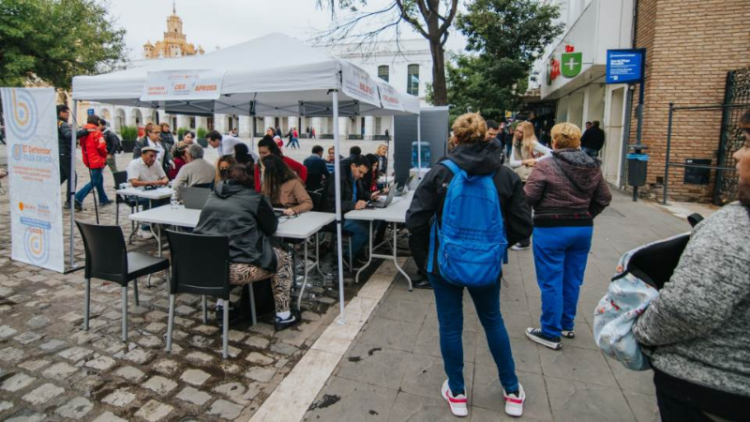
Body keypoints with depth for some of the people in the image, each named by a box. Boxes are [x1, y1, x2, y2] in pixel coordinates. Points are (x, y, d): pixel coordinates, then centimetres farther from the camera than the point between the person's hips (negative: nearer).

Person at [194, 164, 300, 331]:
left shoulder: (214, 195, 15)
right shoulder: (254, 198, 0)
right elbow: (271, 227, 10)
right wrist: (255, 221, 30)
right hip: (237, 269, -6)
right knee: (283, 258, 17)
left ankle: (221, 305, 31)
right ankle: (283, 316, 20)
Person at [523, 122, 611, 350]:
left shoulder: (546, 165, -14)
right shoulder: (592, 166, 4)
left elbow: (528, 196, -14)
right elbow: (604, 198, 8)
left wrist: (543, 210, 6)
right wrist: (586, 215, 14)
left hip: (551, 229, -6)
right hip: (583, 229, 6)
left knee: (551, 283, 3)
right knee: (572, 280, 17)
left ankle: (551, 333, 13)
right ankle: (567, 325, 32)